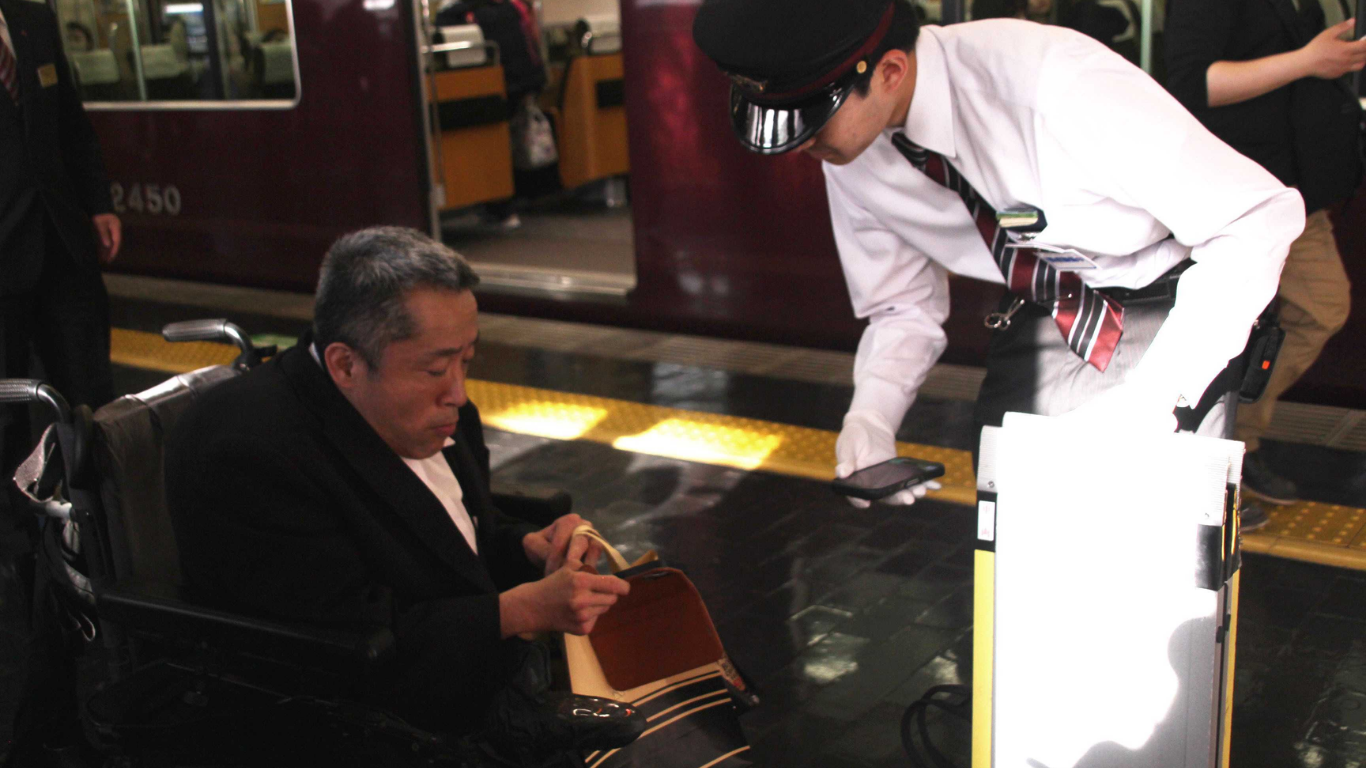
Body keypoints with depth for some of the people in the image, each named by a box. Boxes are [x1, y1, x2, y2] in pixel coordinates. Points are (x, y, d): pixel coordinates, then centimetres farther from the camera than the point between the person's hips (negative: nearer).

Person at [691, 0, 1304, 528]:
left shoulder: (1053, 82, -31)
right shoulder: (852, 154, -10)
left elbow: (1259, 219, -27)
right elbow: (902, 307, 5)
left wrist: (1149, 402, -33)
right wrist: (871, 414, -15)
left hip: (1169, 318, -5)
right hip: (1036, 321, 5)